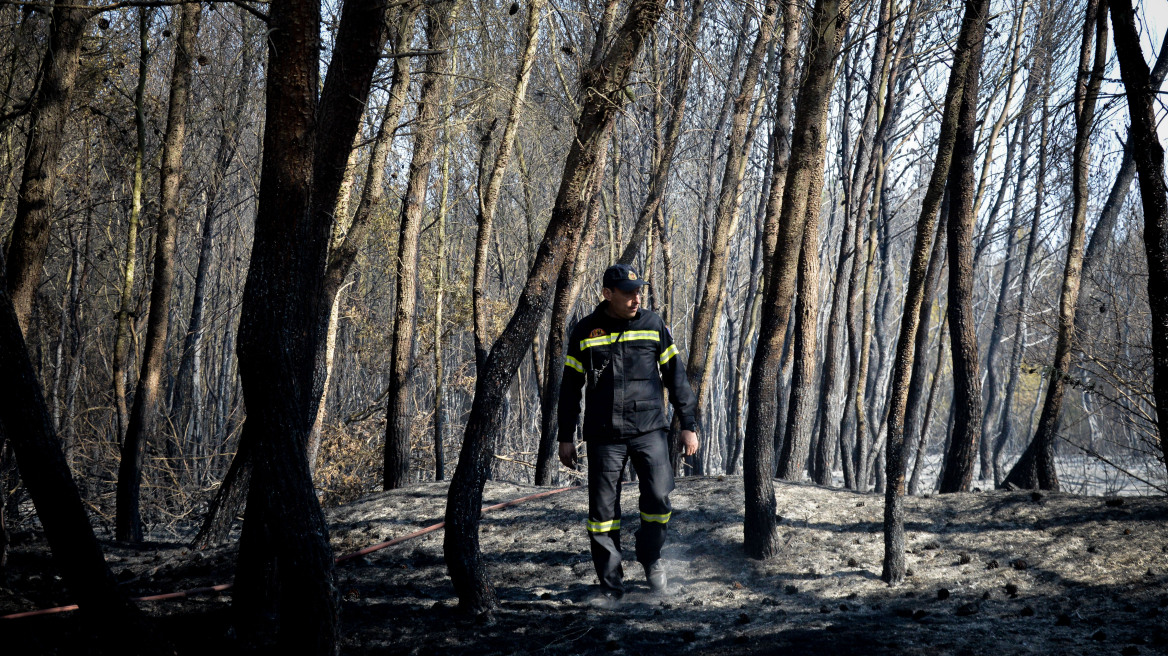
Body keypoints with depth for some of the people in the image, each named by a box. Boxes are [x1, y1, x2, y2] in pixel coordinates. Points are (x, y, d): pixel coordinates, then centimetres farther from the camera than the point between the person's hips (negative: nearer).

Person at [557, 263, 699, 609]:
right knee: (602, 511, 1)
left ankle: (651, 557, 19)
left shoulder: (653, 325, 4)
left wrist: (688, 425, 8)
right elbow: (570, 387, 10)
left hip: (650, 430, 0)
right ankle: (610, 585, 12)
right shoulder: (585, 332, 3)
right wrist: (566, 437, 8)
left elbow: (675, 376, 10)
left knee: (658, 499, -10)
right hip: (604, 435, 0)